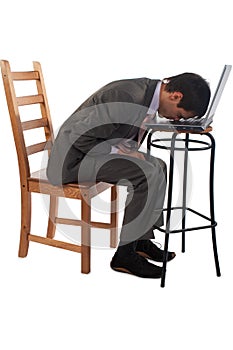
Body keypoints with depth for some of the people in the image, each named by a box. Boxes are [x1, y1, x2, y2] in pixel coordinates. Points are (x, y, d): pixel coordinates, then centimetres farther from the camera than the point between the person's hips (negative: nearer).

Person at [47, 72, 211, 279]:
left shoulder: (149, 91, 1)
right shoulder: (128, 97, -28)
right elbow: (78, 137, -25)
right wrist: (118, 151, -19)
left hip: (97, 149, 10)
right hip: (74, 158, -10)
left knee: (158, 166, 7)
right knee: (149, 174, -21)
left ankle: (142, 239, 11)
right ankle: (126, 253, -11)